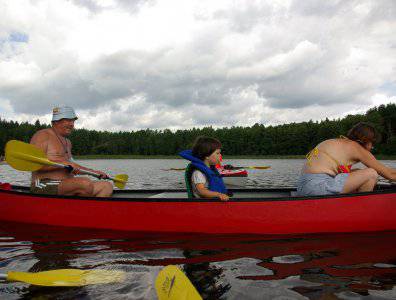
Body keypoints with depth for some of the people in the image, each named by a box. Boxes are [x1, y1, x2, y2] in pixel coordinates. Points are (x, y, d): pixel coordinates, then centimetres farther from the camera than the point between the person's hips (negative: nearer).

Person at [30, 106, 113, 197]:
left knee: (107, 186, -10)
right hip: (43, 186, -8)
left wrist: (94, 172, 23)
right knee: (86, 183, -35)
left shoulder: (67, 142, 25)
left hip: (66, 187, 8)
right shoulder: (43, 135, -1)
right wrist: (64, 163, -20)